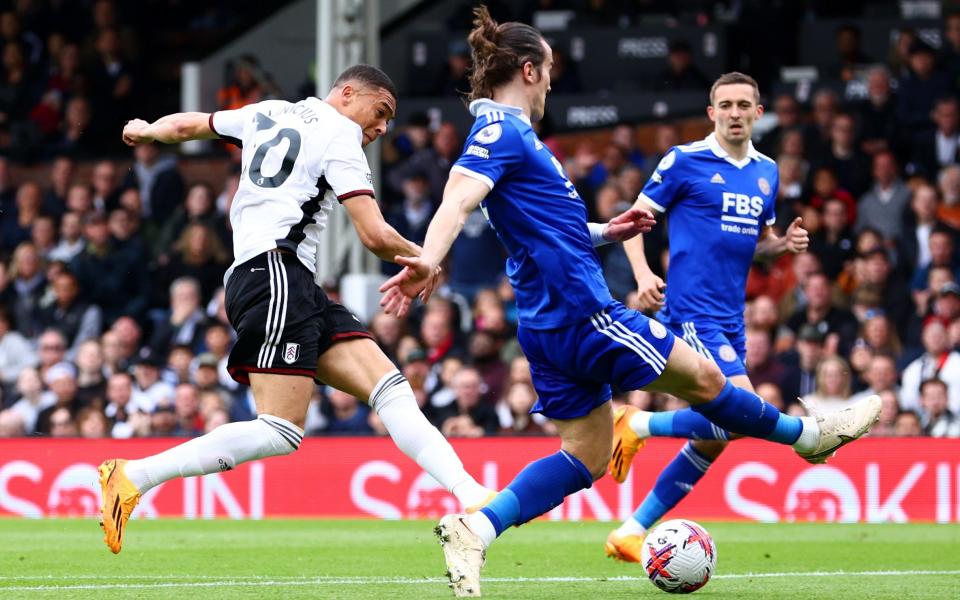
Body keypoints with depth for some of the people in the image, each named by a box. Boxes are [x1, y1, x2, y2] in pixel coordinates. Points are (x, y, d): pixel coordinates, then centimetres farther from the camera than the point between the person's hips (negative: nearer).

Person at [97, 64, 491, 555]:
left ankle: (470, 496, -14)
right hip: (276, 271, -10)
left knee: (389, 387, -1)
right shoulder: (338, 135, 0)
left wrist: (145, 131, 60)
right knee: (280, 432, -19)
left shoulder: (267, 113, 23)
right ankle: (134, 476, -19)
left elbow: (184, 125, 38)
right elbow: (375, 237, -7)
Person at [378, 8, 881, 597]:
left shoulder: (510, 132, 18)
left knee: (586, 457, 8)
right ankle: (806, 435, 26)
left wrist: (606, 232, 24)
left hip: (550, 325, 11)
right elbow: (458, 200, -30)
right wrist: (428, 261, -46)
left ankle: (474, 527, -6)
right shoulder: (502, 130, -13)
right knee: (703, 377, 7)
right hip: (584, 312, -11)